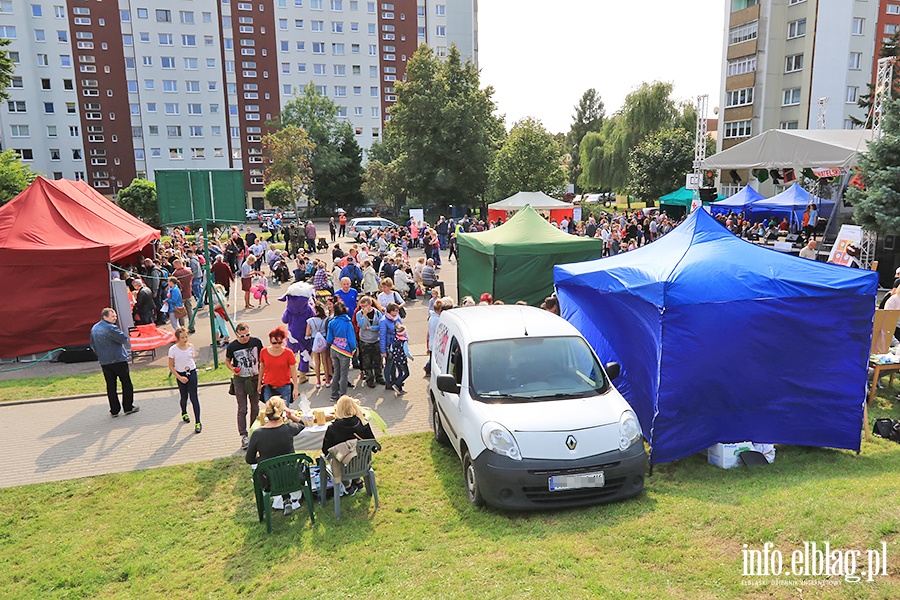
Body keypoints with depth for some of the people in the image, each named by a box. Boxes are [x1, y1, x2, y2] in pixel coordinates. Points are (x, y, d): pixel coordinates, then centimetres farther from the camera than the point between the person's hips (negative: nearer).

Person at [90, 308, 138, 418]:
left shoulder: (94, 329, 9)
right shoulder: (111, 328, -18)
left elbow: (93, 345, 17)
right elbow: (125, 338, -16)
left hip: (104, 362, 7)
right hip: (118, 360, -7)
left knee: (110, 385, 11)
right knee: (126, 383, 5)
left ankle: (114, 410, 12)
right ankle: (128, 407, 8)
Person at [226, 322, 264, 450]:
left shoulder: (256, 342, -6)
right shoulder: (232, 346, -10)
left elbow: (261, 357, 9)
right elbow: (227, 361, 6)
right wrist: (233, 368, -14)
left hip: (255, 378, 2)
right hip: (240, 380, -2)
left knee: (255, 407, 12)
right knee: (242, 409, -4)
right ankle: (244, 436, 0)